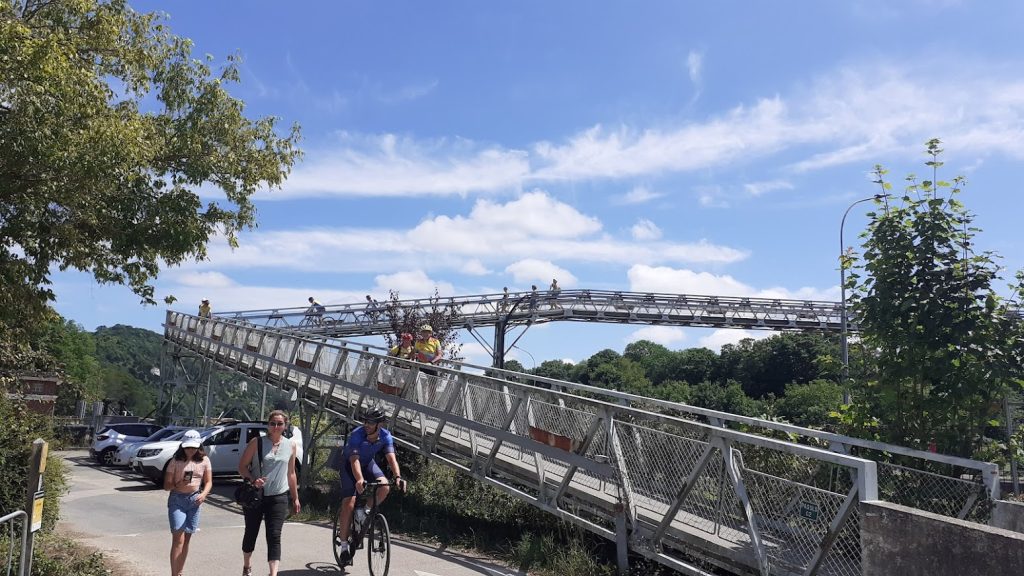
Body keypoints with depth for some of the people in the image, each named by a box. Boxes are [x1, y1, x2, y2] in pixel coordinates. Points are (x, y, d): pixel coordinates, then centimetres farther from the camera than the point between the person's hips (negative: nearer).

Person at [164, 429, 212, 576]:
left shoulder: (204, 460, 1)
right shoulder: (176, 461, -5)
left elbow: (208, 482, 3)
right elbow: (166, 485, -4)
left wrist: (204, 494, -15)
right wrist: (178, 485, -24)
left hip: (194, 500, 3)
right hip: (177, 499, -3)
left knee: (186, 539, 10)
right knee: (178, 539, -11)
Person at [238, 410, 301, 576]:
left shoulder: (291, 446, 3)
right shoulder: (256, 442, -5)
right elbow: (242, 466, -3)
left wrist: (295, 498, 13)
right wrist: (252, 480, -22)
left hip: (279, 497, 0)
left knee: (274, 537, -8)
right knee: (251, 533, 14)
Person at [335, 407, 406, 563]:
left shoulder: (385, 436, -21)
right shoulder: (357, 435, -32)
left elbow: (391, 458, -29)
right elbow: (354, 460, -42)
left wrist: (397, 477, -47)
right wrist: (359, 480, -58)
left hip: (367, 463, 4)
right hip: (349, 464, -4)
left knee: (385, 487, -23)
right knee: (349, 504, -12)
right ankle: (344, 545, 1)